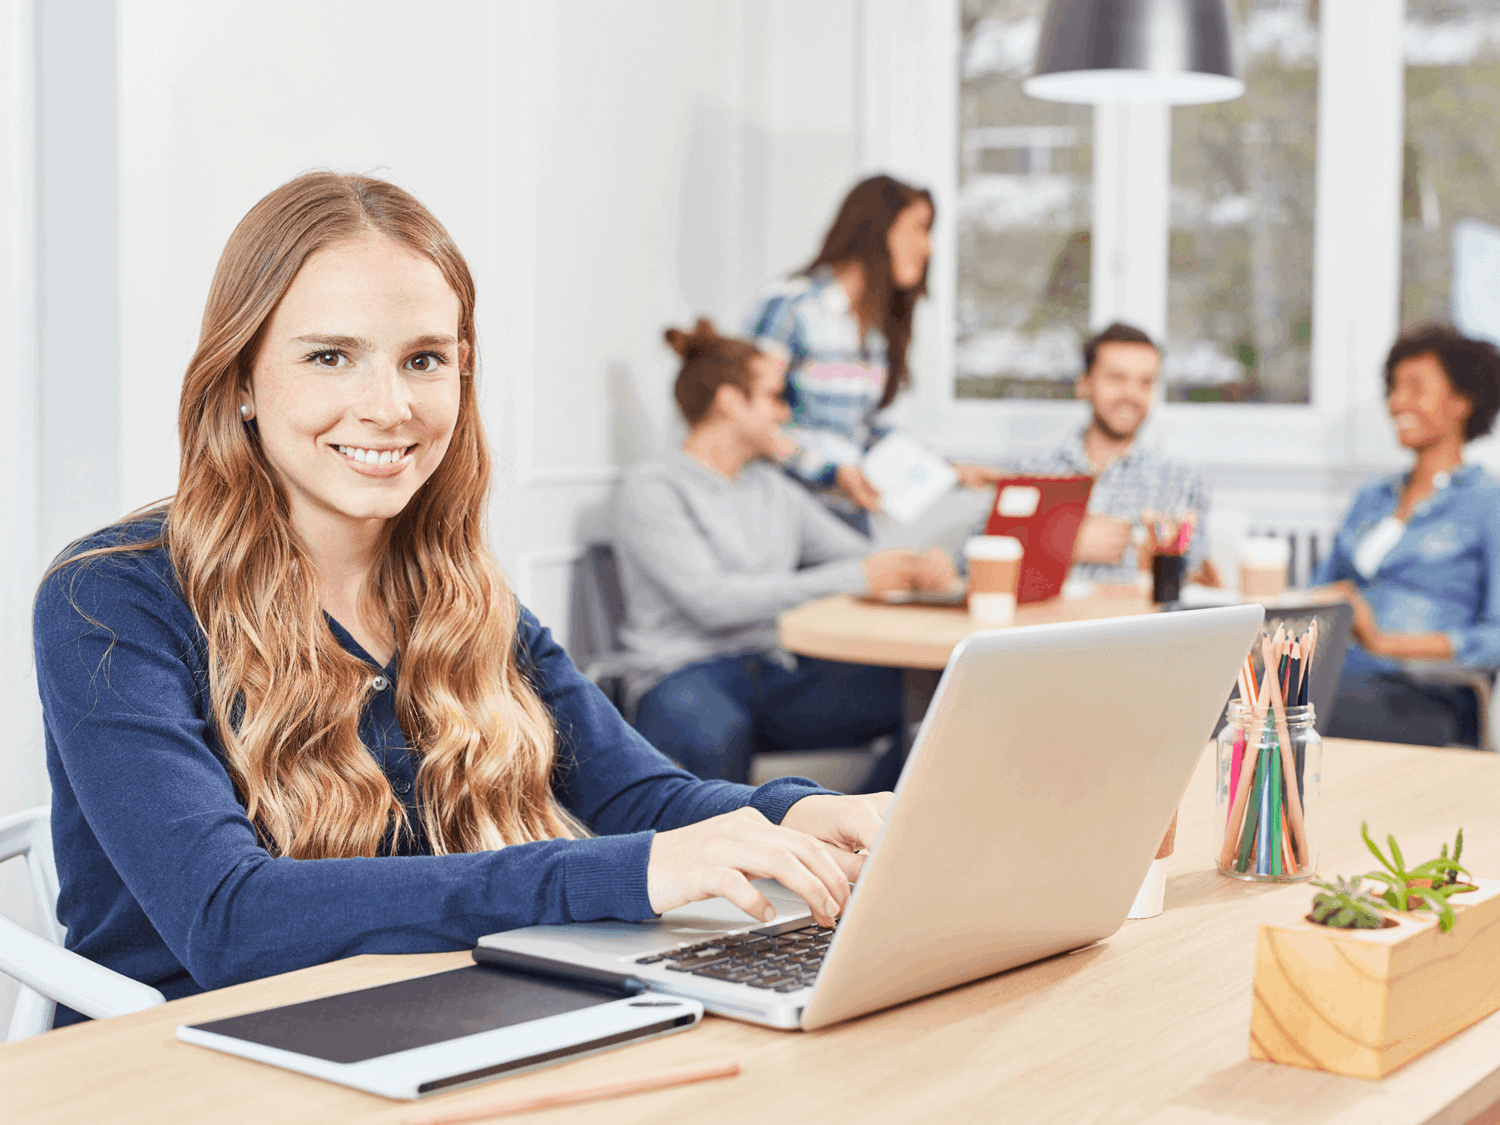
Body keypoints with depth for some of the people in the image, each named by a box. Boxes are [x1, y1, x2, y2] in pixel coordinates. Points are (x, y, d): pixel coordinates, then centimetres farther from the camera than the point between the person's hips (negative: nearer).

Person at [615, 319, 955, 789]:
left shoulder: (773, 488, 22)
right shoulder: (652, 487, -1)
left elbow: (858, 554, 19)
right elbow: (711, 601, -15)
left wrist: (918, 567, -7)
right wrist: (852, 578, -16)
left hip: (777, 677, 6)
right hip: (685, 677, -6)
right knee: (715, 733, -44)